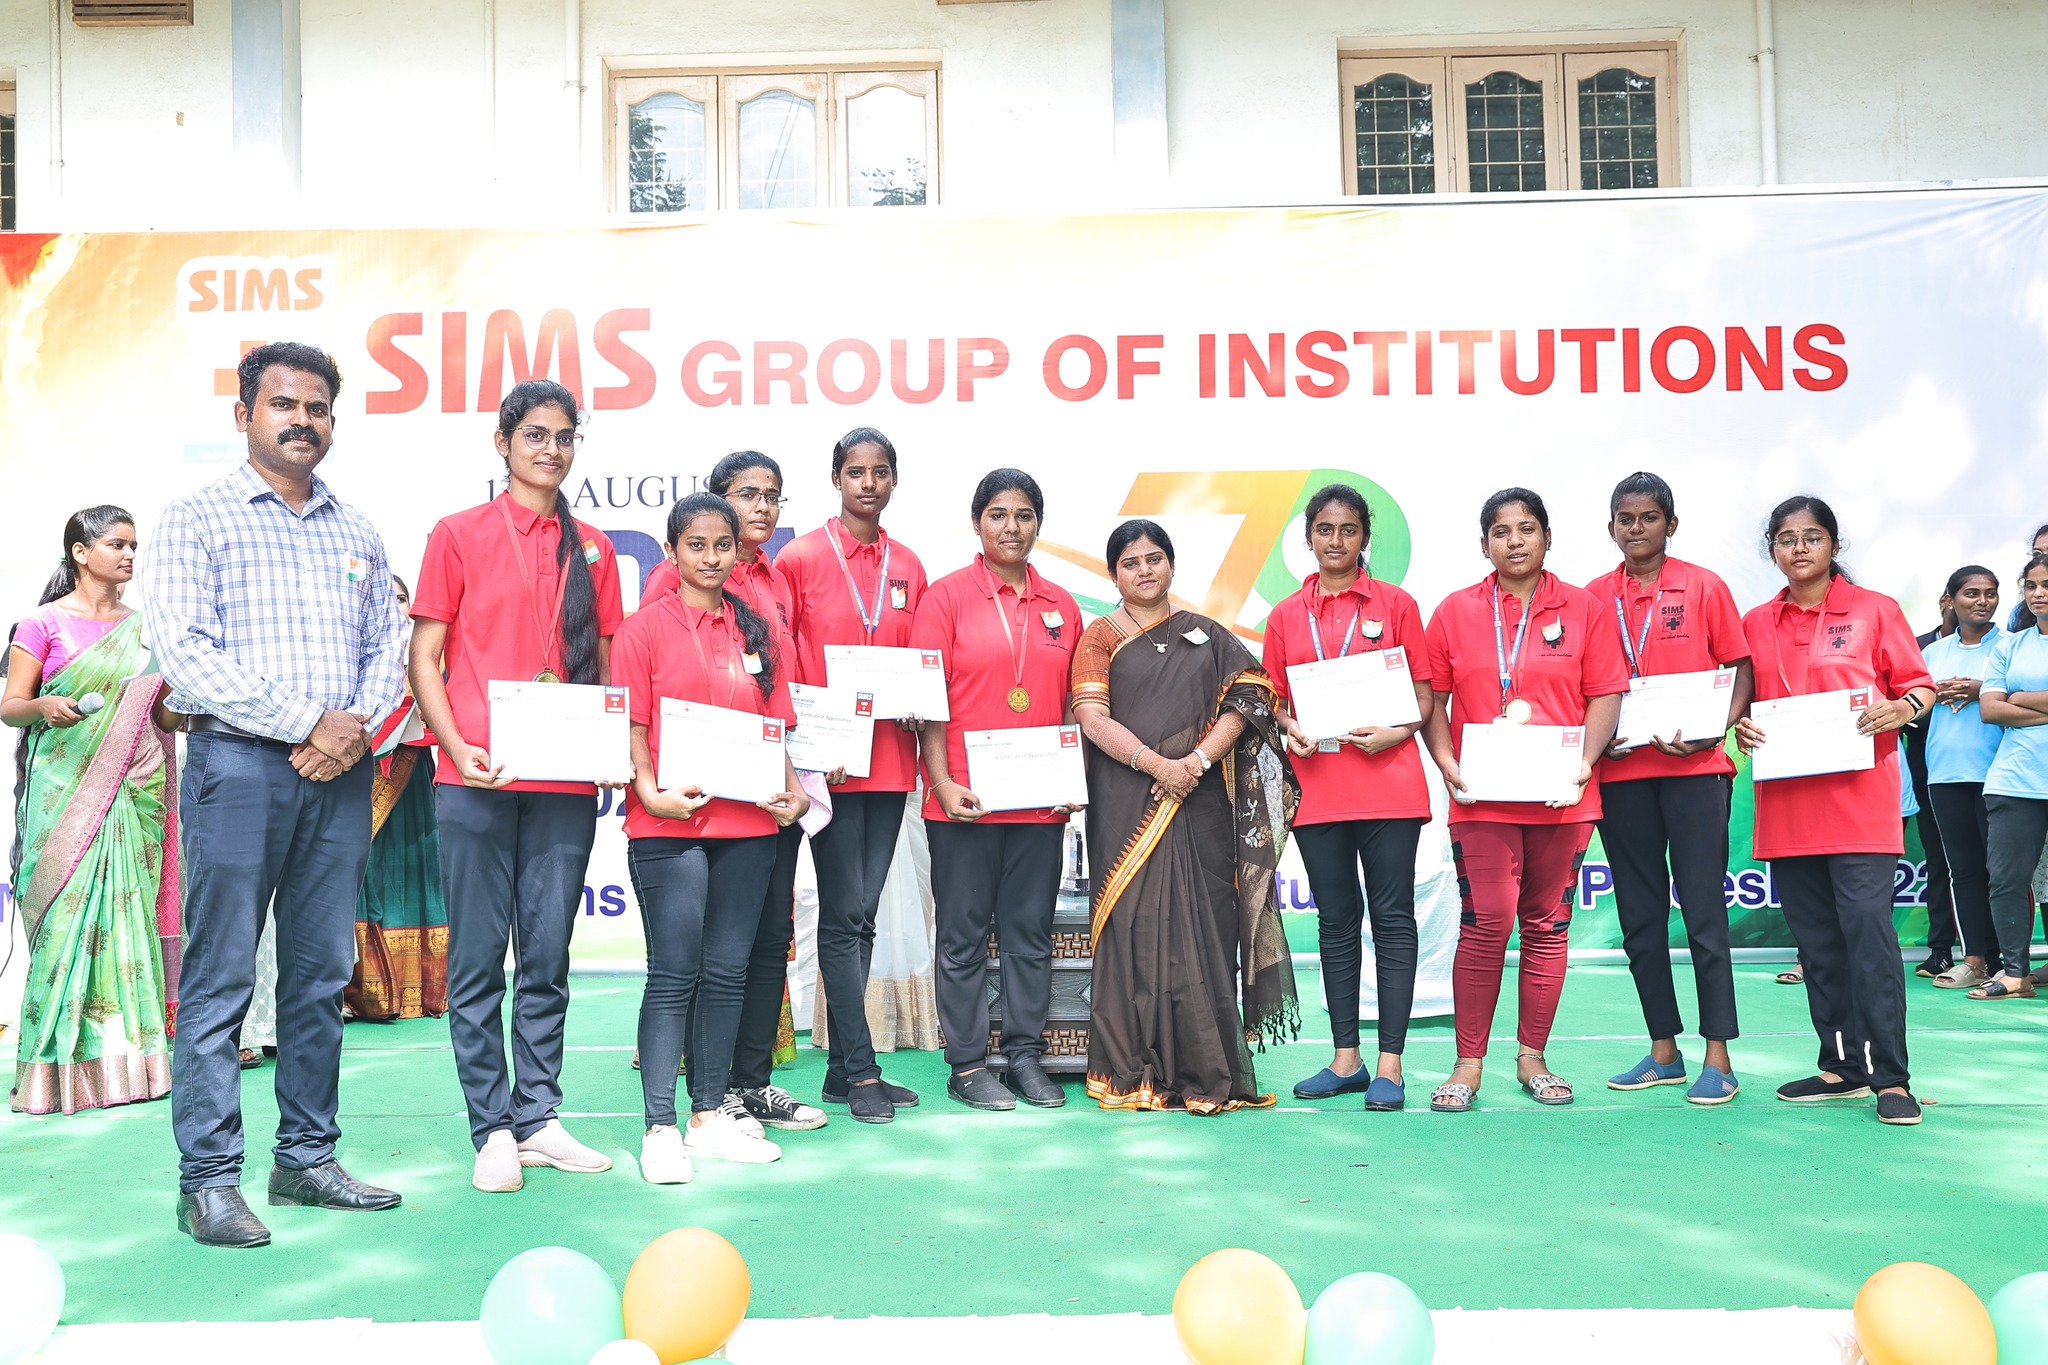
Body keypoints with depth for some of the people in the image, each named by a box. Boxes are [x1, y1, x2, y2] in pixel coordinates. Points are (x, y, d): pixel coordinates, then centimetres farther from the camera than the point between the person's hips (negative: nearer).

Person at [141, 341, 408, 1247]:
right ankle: (208, 1180, 4)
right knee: (220, 977, -3)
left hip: (340, 770, 5)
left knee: (322, 973, 8)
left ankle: (307, 1157, 18)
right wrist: (306, 721, -14)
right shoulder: (198, 519, 2)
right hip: (238, 763, -5)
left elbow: (388, 649, 14)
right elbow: (183, 650, -9)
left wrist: (358, 726, -6)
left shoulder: (357, 534, 16)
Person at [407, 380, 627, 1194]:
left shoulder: (592, 549, 13)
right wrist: (456, 746, -12)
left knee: (548, 958, 8)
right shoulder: (459, 535, 4)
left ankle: (539, 1118, 17)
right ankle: (492, 1128, 10)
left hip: (567, 782, 3)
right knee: (478, 958, 2)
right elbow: (425, 656, 2)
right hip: (478, 778, -3)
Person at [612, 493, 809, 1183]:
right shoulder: (645, 628, 1)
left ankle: (710, 1114, 21)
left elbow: (775, 726, 14)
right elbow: (631, 724, -3)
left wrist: (792, 789, -2)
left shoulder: (761, 633, 12)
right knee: (674, 976, -2)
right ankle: (660, 1128, 6)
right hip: (670, 824, -4)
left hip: (747, 823, 4)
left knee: (727, 972, 10)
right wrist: (650, 791, -18)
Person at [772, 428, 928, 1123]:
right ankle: (861, 1071, 4)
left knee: (862, 914, 10)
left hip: (889, 756, 5)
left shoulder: (907, 566, 12)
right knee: (845, 914, -4)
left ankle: (843, 1068, 18)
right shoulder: (800, 557, -1)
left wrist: (917, 705, -2)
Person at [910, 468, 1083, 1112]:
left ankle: (1026, 1055, 21)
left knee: (1031, 932, 10)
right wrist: (943, 782, -12)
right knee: (964, 934, 4)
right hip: (965, 798, -4)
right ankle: (967, 1065, 13)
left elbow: (1074, 704, 14)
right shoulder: (947, 596, -1)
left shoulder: (1061, 606, 11)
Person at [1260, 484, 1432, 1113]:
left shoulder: (1395, 605, 4)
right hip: (1316, 783, 3)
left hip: (1388, 781, -2)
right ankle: (1345, 1059, 18)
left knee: (1392, 915, -1)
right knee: (1335, 918, 9)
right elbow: (1277, 699, 14)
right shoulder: (1285, 616, 10)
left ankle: (1389, 1065, 5)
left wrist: (1395, 732, -14)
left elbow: (1423, 695, 4)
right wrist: (1290, 729, -7)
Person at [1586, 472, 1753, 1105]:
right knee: (1639, 917, 8)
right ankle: (1663, 1051, 19)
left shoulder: (1704, 587, 3)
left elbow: (1739, 668, 3)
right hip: (1621, 771, 3)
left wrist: (1716, 730, -13)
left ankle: (1718, 1058, 4)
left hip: (1693, 768, -3)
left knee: (1703, 908, -4)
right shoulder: (1593, 597, 9)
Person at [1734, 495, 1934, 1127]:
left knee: (1868, 929, -10)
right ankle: (1842, 1066, 19)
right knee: (1817, 939, 9)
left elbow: (1919, 685, 5)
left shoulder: (1875, 610, 3)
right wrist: (1741, 726, -1)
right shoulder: (1756, 623, 12)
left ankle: (1890, 1076, -3)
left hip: (1858, 798, -4)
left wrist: (1898, 708, -16)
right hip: (1785, 803, 4)